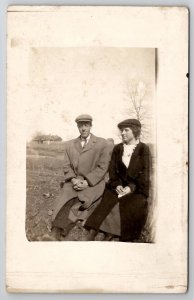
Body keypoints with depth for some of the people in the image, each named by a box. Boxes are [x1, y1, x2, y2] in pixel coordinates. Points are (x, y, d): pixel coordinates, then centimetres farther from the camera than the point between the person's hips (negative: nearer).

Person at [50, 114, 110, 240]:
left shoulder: (102, 143, 5)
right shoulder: (70, 145, 17)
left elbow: (102, 167, -2)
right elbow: (67, 166, 12)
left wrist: (86, 182, -14)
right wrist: (73, 180, -9)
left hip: (93, 184, -3)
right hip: (74, 183, 3)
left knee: (75, 204, -29)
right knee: (62, 205, -23)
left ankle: (55, 233, -26)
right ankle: (56, 236, -26)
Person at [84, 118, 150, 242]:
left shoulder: (143, 149, 2)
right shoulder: (117, 148, 13)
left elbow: (144, 173, -5)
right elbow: (112, 170, 9)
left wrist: (131, 187, -16)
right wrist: (117, 184, -9)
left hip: (137, 188, -2)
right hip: (120, 185, 2)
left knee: (135, 205, -31)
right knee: (108, 201, -26)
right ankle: (91, 235, -31)